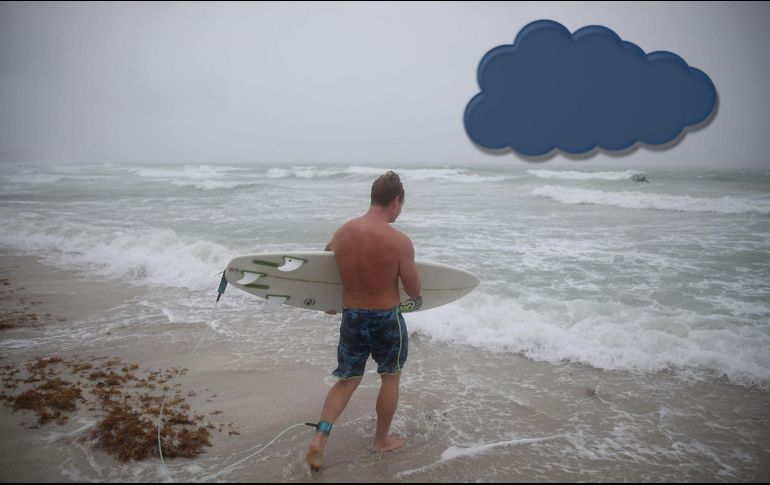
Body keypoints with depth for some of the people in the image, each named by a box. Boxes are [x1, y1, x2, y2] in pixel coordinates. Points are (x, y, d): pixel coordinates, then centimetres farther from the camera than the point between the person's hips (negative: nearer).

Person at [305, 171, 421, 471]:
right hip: (386, 320, -4)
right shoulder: (399, 241, -20)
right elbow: (414, 292, -12)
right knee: (390, 377, 19)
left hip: (351, 317, 4)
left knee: (347, 380, 19)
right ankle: (382, 439, 34)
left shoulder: (341, 233, -5)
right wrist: (414, 292, 12)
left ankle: (319, 439, 9)